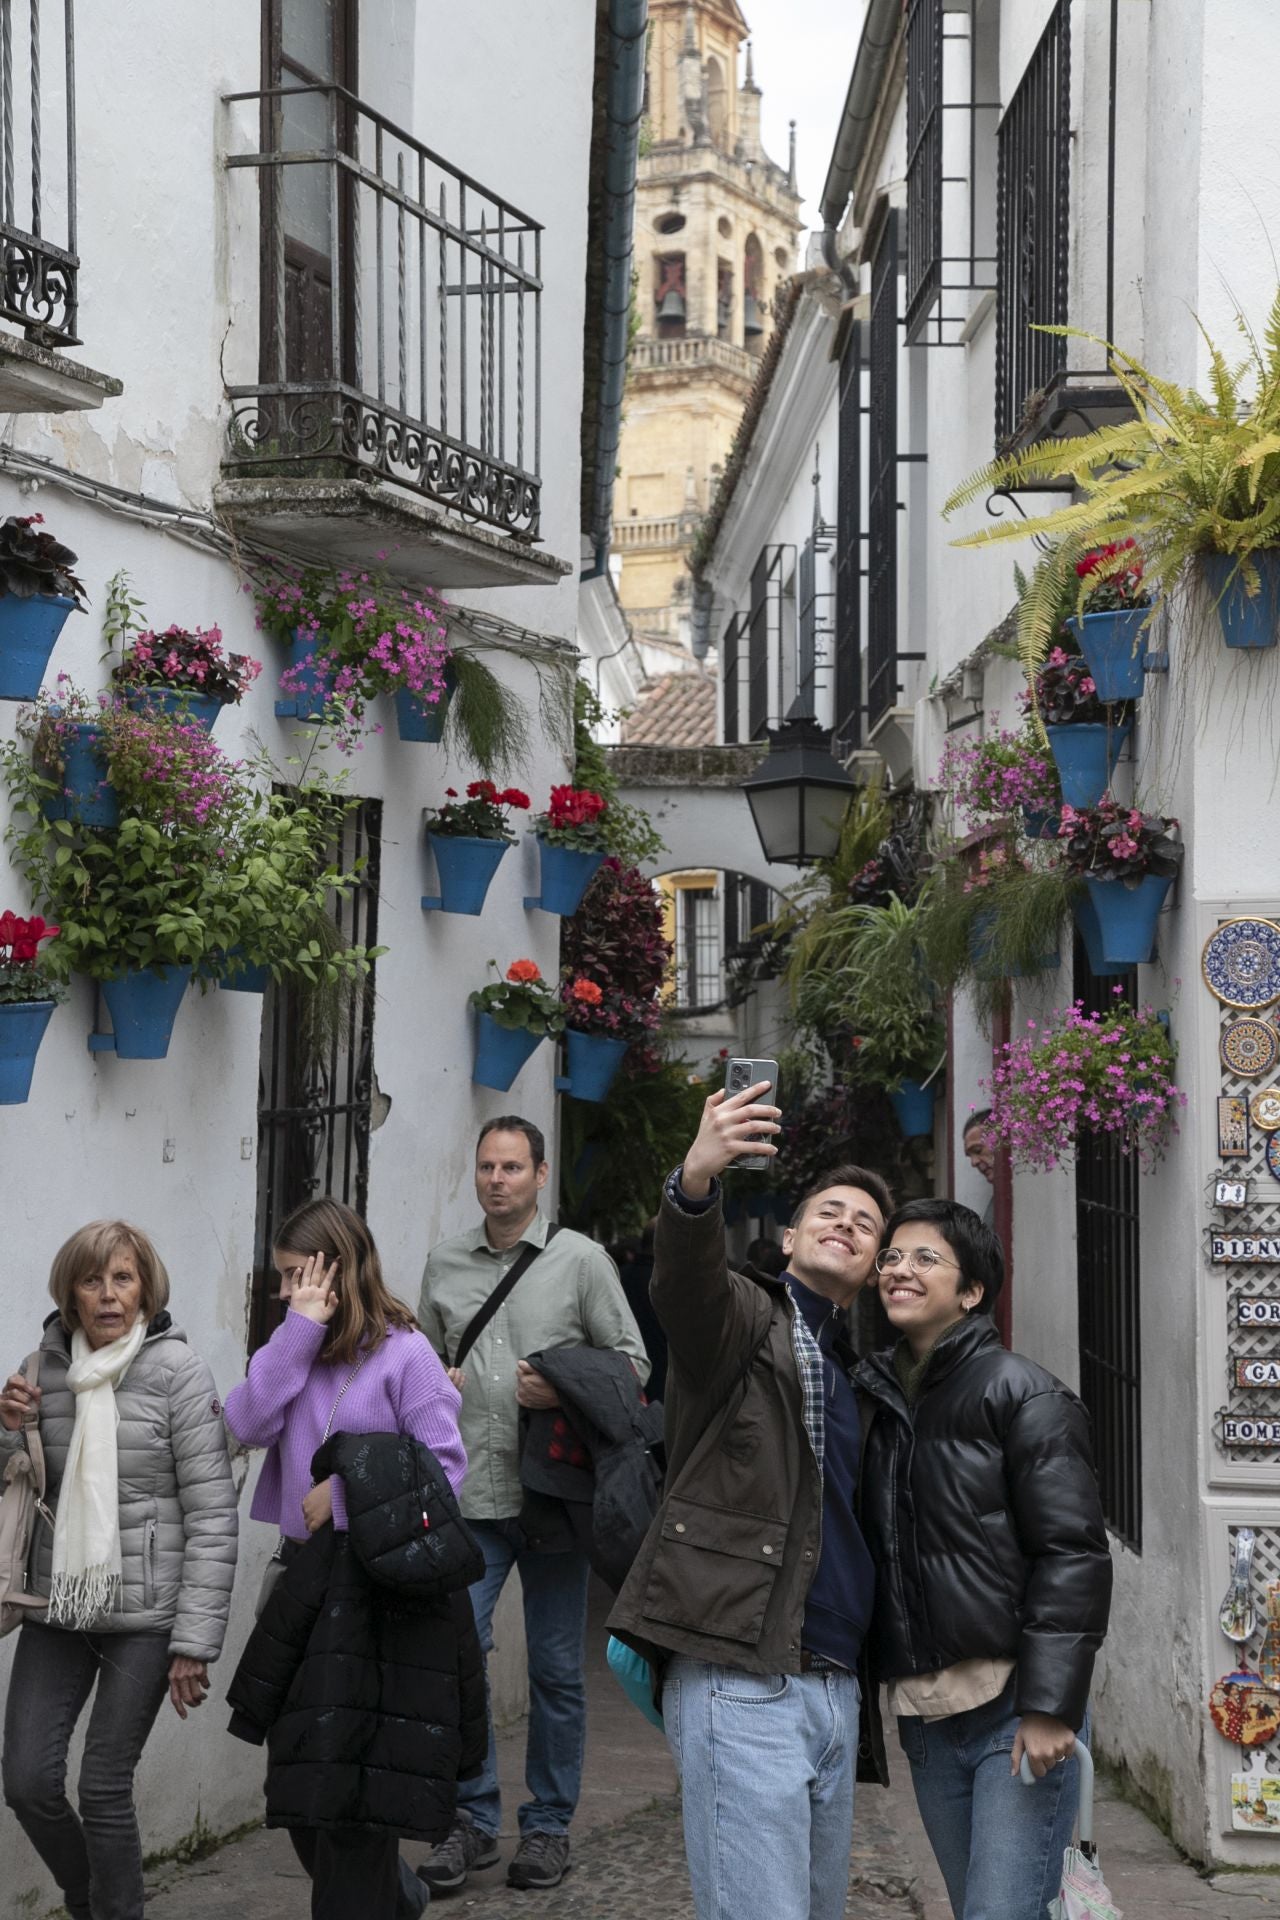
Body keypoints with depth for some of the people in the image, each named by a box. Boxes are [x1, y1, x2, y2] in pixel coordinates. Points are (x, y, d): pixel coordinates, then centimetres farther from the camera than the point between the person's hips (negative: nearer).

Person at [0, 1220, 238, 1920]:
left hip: (143, 1614, -4)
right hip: (57, 1606, 4)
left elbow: (213, 1516, -9)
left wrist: (196, 1642, -12)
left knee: (104, 1790, -3)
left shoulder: (177, 1372, -8)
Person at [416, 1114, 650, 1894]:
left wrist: (566, 1391, -14)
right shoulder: (446, 1265, 11)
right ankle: (474, 1820, 10)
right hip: (470, 1497, 2)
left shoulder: (581, 1259, 1)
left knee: (557, 1669, 6)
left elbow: (632, 1360, 2)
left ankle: (549, 1825, 19)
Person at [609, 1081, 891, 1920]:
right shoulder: (742, 1317, 2)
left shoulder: (855, 1373, 23)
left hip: (835, 1687, 8)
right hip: (741, 1682, -8)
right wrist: (696, 1181, -44)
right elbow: (684, 1278, -23)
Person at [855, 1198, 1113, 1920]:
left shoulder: (1022, 1393, -6)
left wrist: (1051, 1704, -18)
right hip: (925, 1715, 6)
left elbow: (1073, 1554, -12)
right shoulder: (876, 1397, 12)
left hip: (1016, 1704, -6)